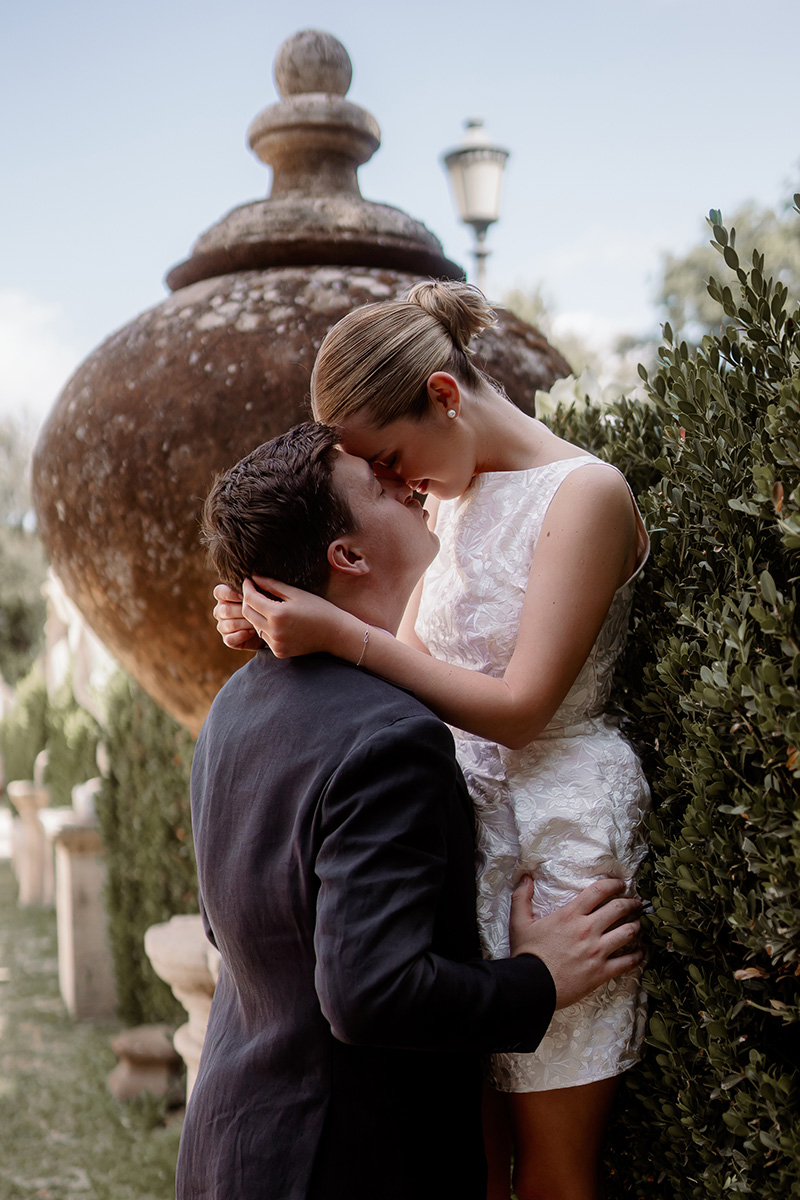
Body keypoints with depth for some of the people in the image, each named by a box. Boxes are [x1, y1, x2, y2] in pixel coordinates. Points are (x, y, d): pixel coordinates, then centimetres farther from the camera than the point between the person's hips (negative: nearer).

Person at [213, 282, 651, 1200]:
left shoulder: (584, 493, -12)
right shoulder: (453, 498, 12)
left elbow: (518, 707, -16)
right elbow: (414, 664, 15)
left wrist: (342, 636, -22)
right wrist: (281, 631, 0)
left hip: (560, 823, -6)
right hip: (464, 814, 7)